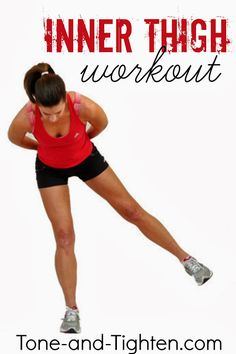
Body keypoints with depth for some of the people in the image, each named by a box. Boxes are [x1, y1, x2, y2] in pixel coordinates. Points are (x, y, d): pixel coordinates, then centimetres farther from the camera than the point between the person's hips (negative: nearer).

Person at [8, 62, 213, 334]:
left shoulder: (84, 106, -38)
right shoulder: (25, 118, -36)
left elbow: (101, 123, -11)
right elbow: (14, 138, -9)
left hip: (85, 158, 0)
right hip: (50, 169, 0)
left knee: (132, 211, 7)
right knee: (64, 236, -6)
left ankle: (185, 259, 22)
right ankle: (71, 311, 5)